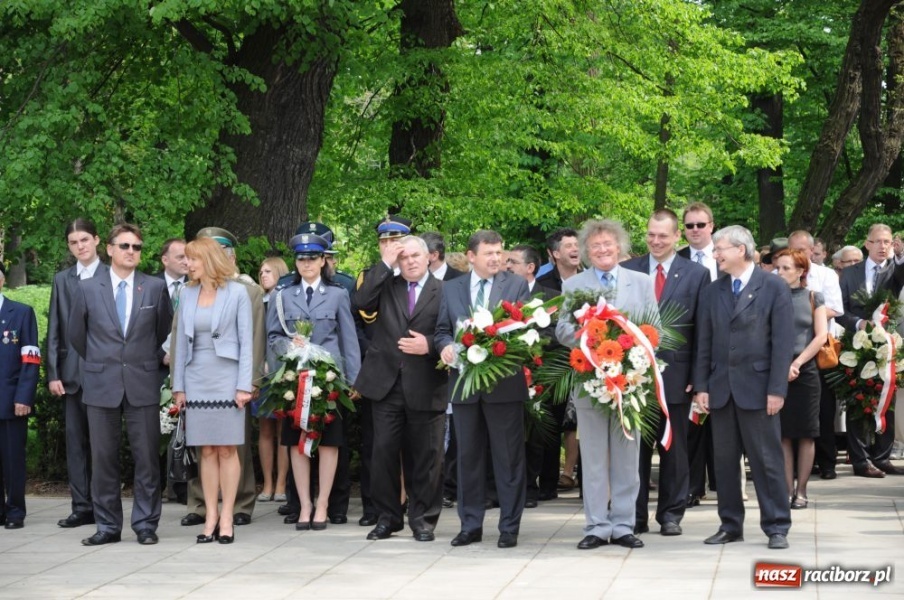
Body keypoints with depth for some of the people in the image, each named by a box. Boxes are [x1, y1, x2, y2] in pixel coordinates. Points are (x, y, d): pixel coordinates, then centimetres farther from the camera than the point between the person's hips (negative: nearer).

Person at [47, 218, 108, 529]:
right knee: (76, 441, 5)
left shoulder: (112, 277, -2)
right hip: (73, 373, 4)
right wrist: (53, 373, 3)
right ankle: (82, 506, 10)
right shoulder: (62, 280, 11)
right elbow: (54, 330, 10)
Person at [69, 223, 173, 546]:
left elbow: (165, 331, 15)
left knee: (147, 457, 1)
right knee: (103, 458, 3)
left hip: (143, 384, 0)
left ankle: (146, 524, 8)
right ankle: (108, 525, 10)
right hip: (101, 386, 0)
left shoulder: (156, 287, 3)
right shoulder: (88, 289, 3)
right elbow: (76, 335, 14)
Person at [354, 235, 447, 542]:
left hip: (425, 387, -2)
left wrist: (429, 345, -18)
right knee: (384, 451, 4)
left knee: (425, 455, 4)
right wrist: (385, 264, -7)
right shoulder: (386, 286, 11)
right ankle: (387, 517, 14)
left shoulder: (443, 291, 2)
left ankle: (423, 519, 15)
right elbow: (362, 301, -8)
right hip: (387, 383, 2)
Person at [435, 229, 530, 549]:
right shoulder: (451, 288, 11)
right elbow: (442, 330, 14)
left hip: (504, 382, -3)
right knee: (468, 457, 9)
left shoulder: (517, 285, 3)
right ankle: (470, 525, 16)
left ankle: (509, 527, 7)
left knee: (508, 458, 1)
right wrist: (446, 345, -8)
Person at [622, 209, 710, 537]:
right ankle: (635, 515, 12)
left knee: (674, 448, 7)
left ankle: (671, 514, 16)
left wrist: (697, 376, -5)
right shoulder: (627, 271, 5)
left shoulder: (696, 273, 2)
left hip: (676, 373, -1)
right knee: (635, 447, 5)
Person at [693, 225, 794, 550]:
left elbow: (783, 342, -7)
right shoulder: (712, 292, 11)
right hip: (720, 388, 5)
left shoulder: (774, 288, -2)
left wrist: (777, 389, -12)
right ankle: (730, 525, 15)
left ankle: (777, 527, 5)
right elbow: (704, 344, 10)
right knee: (724, 460, 8)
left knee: (767, 460, -1)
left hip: (757, 388, -5)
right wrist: (701, 387, 2)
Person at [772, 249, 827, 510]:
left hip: (805, 370, 0)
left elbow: (821, 336, -1)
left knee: (806, 433, 0)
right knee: (783, 433, -1)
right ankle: (788, 489, 3)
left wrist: (797, 363, -11)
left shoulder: (813, 299, 6)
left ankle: (801, 490, 5)